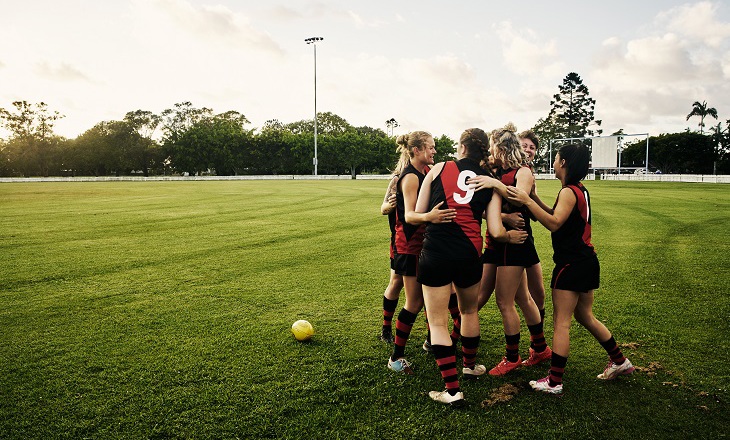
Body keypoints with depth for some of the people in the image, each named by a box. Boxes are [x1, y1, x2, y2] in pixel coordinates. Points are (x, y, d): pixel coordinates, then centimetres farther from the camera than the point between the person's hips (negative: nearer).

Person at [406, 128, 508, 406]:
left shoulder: (439, 168, 5)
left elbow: (413, 216, 2)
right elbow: (496, 231, -1)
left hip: (435, 254, -3)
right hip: (470, 255, 3)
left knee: (438, 323, 5)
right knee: (469, 311, 27)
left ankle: (452, 390, 5)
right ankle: (470, 365, 46)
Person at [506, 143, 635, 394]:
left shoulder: (569, 192, -16)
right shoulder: (580, 190, 13)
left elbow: (553, 223, -29)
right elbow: (557, 216, 16)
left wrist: (527, 201, -32)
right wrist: (533, 197, 11)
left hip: (571, 264, -10)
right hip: (586, 262, 10)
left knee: (561, 321, -5)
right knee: (585, 317, 22)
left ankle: (554, 381, 0)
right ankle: (620, 361, 33)